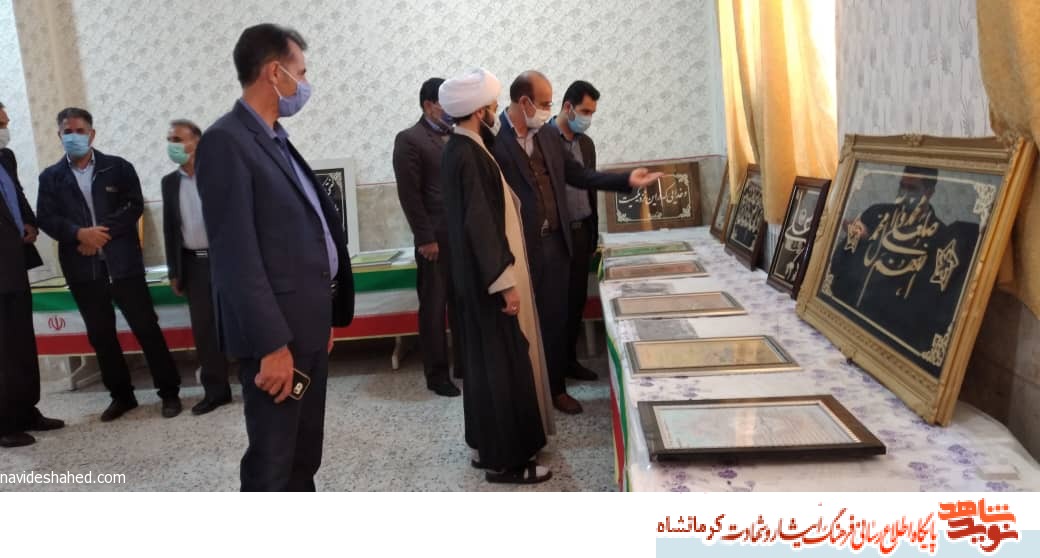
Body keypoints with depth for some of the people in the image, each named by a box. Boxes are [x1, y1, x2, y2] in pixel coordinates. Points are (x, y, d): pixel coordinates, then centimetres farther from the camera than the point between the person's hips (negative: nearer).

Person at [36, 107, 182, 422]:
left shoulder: (118, 167, 4)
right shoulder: (51, 177, 9)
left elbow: (135, 206, -4)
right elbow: (45, 218, 1)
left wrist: (104, 233, -14)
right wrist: (79, 234, -16)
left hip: (122, 262, -2)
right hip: (82, 268, 3)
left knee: (145, 327, 0)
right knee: (100, 334, 10)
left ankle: (169, 391, 9)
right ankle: (121, 395, 23)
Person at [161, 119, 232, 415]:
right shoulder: (170, 182, 10)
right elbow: (170, 228, 12)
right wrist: (174, 272, 9)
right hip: (193, 263, 4)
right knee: (203, 329, 5)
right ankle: (216, 390, 15)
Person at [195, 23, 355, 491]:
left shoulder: (277, 140, 14)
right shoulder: (226, 142, -14)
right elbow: (235, 256, -20)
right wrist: (272, 343, -22)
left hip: (307, 326, 9)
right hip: (276, 333, -9)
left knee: (304, 457, 19)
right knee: (272, 463, 2)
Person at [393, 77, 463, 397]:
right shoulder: (409, 140, -6)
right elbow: (409, 194, -11)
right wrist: (425, 238, -14)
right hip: (436, 239, -6)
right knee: (433, 307, 4)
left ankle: (465, 364, 25)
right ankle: (436, 374, 15)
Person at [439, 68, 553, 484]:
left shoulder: (461, 149, 11)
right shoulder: (469, 156, -20)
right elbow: (481, 224, -24)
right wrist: (506, 283, -22)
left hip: (480, 274, 10)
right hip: (489, 277, -10)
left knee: (487, 359, 16)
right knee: (503, 361, -2)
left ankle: (488, 444, 27)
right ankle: (505, 458, 8)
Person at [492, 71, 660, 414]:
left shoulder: (549, 137, 9)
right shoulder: (494, 140, -15)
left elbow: (579, 176, 15)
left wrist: (627, 181, 6)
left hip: (555, 243, 7)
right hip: (519, 248, -6)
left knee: (556, 319, 15)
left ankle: (556, 387, 30)